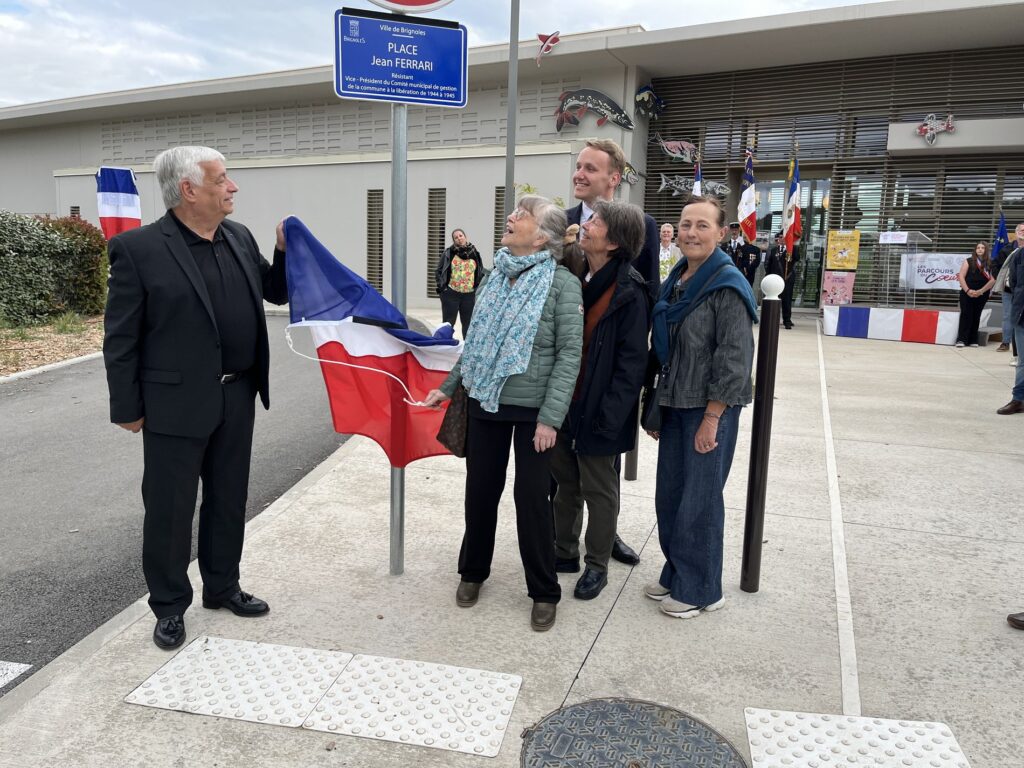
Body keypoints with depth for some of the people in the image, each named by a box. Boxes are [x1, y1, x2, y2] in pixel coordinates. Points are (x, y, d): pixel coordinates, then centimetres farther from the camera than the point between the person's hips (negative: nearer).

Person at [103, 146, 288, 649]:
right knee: (170, 509, 8)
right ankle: (170, 606, 27)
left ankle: (222, 586, 36)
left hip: (237, 398, 6)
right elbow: (120, 338, -8)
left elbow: (276, 292, 16)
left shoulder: (239, 238, 6)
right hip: (176, 403, -5)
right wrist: (128, 408, -7)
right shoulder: (138, 248, -11)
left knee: (228, 500, 17)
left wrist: (286, 250, -2)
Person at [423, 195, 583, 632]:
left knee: (531, 497, 3)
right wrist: (448, 387, 12)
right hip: (485, 402, 5)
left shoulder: (562, 283, -11)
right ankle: (472, 571, 35)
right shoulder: (496, 276, 6)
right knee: (480, 490, 13)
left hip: (533, 410, -5)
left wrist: (551, 417, -18)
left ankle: (543, 591, 22)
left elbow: (570, 354, -13)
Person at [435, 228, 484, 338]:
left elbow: (481, 273, 14)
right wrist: (441, 286, -5)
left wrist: (478, 287, 4)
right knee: (448, 323, 3)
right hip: (451, 293, -2)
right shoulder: (448, 253, -2)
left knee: (468, 323, 11)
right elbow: (438, 271, 4)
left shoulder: (474, 253, 5)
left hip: (469, 295, 2)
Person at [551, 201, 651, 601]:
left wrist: (609, 415, -19)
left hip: (597, 412, -6)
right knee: (565, 484, 20)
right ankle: (564, 553, 37)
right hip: (562, 403, 7)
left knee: (599, 490, 10)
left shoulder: (629, 293, -16)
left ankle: (597, 566, 27)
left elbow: (632, 361, -16)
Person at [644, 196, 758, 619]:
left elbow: (734, 360, -16)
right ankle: (675, 575, 30)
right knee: (668, 496, 13)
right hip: (674, 405, 7)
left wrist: (711, 418, -18)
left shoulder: (727, 285, -13)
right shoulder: (675, 281, 10)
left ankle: (699, 589, 20)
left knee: (699, 500, 3)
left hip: (711, 408, -7)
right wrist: (656, 406, 14)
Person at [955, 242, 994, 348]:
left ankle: (973, 340, 9)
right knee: (966, 315, -4)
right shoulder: (968, 261, 2)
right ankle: (961, 339, -4)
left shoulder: (990, 264, 4)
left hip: (982, 295, 1)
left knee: (976, 316, 5)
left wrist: (980, 291, -12)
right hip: (967, 293, -1)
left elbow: (992, 280, -3)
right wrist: (968, 290, -13)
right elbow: (961, 276, -4)